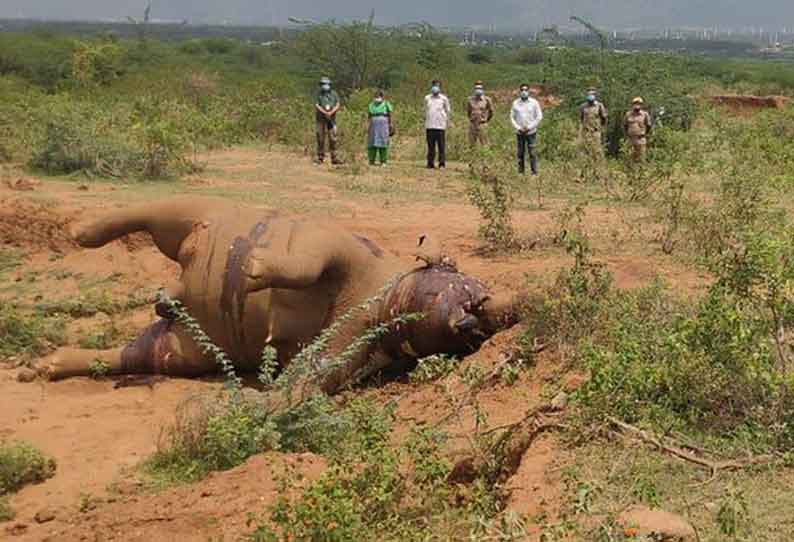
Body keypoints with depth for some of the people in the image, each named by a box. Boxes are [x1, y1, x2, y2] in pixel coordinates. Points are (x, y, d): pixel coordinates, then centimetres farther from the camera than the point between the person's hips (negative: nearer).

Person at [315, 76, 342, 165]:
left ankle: (334, 158, -1)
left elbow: (338, 105, -1)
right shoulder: (318, 94, 2)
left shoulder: (334, 94, 7)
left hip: (331, 120, 2)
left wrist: (331, 112, -17)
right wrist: (325, 112, -21)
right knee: (320, 139, 0)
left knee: (333, 139, -2)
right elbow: (317, 106, -8)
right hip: (321, 120, -2)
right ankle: (320, 158, 5)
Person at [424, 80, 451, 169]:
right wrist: (425, 121, 15)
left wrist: (447, 122, 3)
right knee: (431, 145, 3)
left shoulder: (444, 99, 6)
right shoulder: (427, 98, 13)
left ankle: (442, 162, -3)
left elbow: (448, 111, 9)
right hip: (430, 125, 2)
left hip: (441, 125, -2)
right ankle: (430, 163, 7)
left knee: (441, 145, -5)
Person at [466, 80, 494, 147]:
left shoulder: (486, 100, -4)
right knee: (472, 144, 7)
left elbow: (491, 111, 6)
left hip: (482, 125, -3)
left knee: (484, 144, -4)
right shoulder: (471, 100, 4)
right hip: (472, 124, 3)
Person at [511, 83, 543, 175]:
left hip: (531, 132, -2)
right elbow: (512, 117, 6)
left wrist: (529, 127, -10)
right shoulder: (515, 103, 3)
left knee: (532, 153, -4)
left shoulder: (534, 102, -3)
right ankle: (520, 172, 11)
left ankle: (534, 172, 1)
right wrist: (518, 127, -8)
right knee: (520, 153, 5)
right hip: (519, 133, 2)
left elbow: (539, 117, -3)